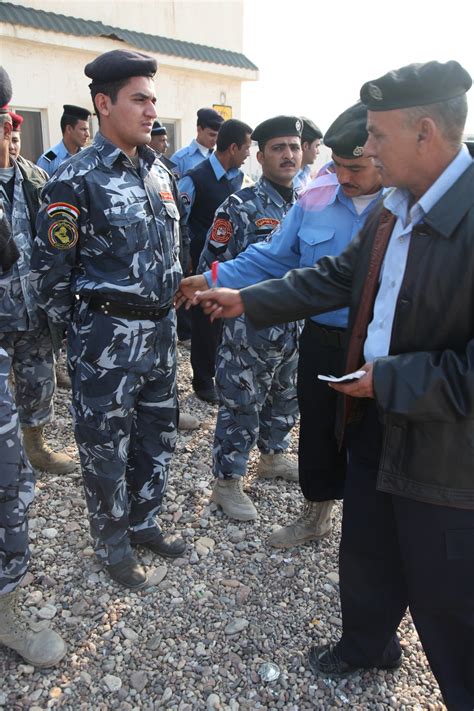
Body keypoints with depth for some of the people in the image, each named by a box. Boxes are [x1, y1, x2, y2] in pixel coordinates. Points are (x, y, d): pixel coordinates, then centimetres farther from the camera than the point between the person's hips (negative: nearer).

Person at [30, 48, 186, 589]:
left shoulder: (157, 170, 9)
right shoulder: (76, 180, -13)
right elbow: (51, 271, -9)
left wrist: (164, 311, 16)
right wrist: (81, 330, -1)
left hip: (160, 329, 7)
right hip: (107, 337, -7)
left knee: (158, 435, 18)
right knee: (106, 446, 8)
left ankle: (143, 522, 40)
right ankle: (111, 544, 30)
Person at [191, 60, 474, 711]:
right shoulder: (392, 210, 2)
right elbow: (336, 277, 11)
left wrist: (390, 379, -22)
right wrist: (245, 300, 10)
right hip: (376, 419, 8)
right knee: (366, 554, 26)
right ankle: (367, 644, 54)